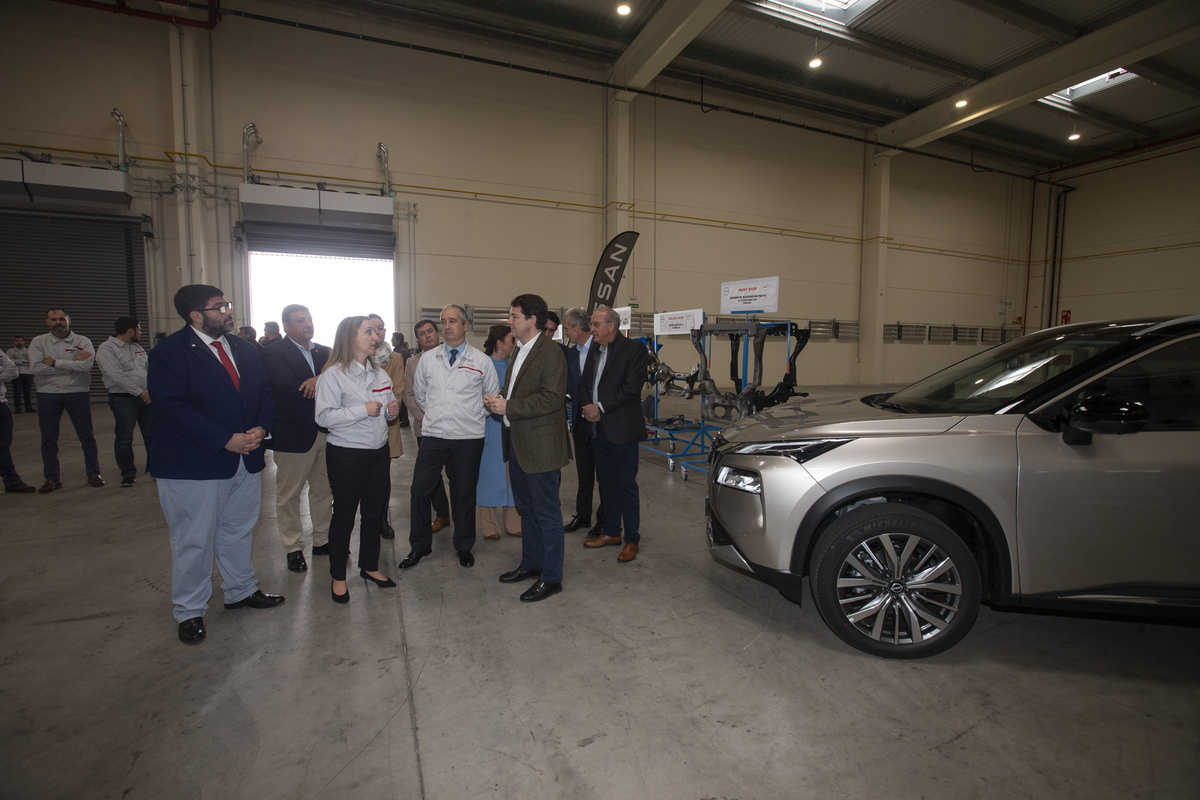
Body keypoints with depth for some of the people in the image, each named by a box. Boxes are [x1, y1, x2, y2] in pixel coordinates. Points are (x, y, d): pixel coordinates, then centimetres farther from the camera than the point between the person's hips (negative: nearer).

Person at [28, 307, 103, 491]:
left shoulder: (82, 341, 1)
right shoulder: (38, 342, 4)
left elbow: (87, 365, -16)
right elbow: (37, 368, -11)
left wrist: (54, 362, -14)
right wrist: (73, 364, -13)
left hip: (78, 393, -1)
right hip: (48, 395, 2)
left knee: (86, 436, 3)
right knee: (48, 439, 7)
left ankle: (93, 474, 13)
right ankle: (52, 478, 18)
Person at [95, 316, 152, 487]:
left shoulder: (138, 348, 16)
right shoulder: (106, 348, -5)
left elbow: (148, 370, 14)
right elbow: (117, 376, -14)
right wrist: (140, 392, -14)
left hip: (146, 397, 6)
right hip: (123, 399, -5)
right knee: (124, 439, -1)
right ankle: (128, 474, 10)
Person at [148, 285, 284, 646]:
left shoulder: (244, 349, 10)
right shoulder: (168, 353, -10)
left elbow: (264, 393, 10)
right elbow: (173, 409, -18)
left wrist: (261, 428, -9)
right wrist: (226, 440, -22)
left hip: (246, 460, 6)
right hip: (193, 466, -6)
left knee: (238, 531, 19)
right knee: (193, 541, 8)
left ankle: (241, 590, 38)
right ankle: (189, 611, 26)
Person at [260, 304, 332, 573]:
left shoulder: (325, 352, 11)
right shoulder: (273, 353, -6)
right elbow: (291, 388, -20)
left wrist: (318, 382, -21)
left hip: (326, 433, 5)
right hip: (294, 434, -5)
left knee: (324, 490, 14)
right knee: (289, 494, 7)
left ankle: (322, 540, 28)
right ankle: (293, 548, 21)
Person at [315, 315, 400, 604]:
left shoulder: (380, 374, 10)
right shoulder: (333, 375, -11)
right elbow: (324, 417, -17)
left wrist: (391, 410, -1)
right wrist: (362, 410, -23)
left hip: (379, 452, 6)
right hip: (346, 455, -6)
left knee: (375, 512, 14)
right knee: (344, 516, 5)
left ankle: (369, 566, 32)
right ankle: (338, 577, 22)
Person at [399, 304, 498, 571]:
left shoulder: (481, 361, 0)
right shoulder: (428, 359, 6)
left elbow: (493, 396, 10)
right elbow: (419, 392, 20)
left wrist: (474, 416, 9)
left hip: (469, 438, -1)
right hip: (433, 435, 2)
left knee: (466, 492, 9)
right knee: (420, 490, 2)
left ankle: (464, 546, 26)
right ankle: (419, 546, 21)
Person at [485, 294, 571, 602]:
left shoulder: (550, 351, -14)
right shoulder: (518, 350, 15)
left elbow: (551, 398, -22)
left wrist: (509, 407, -21)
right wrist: (499, 400, 3)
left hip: (540, 444, -9)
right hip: (517, 441, 9)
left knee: (547, 513, 2)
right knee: (526, 509, 20)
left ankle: (551, 577, 15)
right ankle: (531, 563, 36)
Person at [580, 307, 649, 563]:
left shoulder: (633, 350, -9)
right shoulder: (594, 350, 13)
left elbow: (631, 387, -17)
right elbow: (584, 382, 16)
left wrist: (600, 407, -17)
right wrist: (586, 406, -3)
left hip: (622, 429, -7)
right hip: (598, 428, 7)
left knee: (626, 485, 1)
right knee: (606, 482, 16)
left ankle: (632, 540, 14)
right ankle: (611, 532, 31)